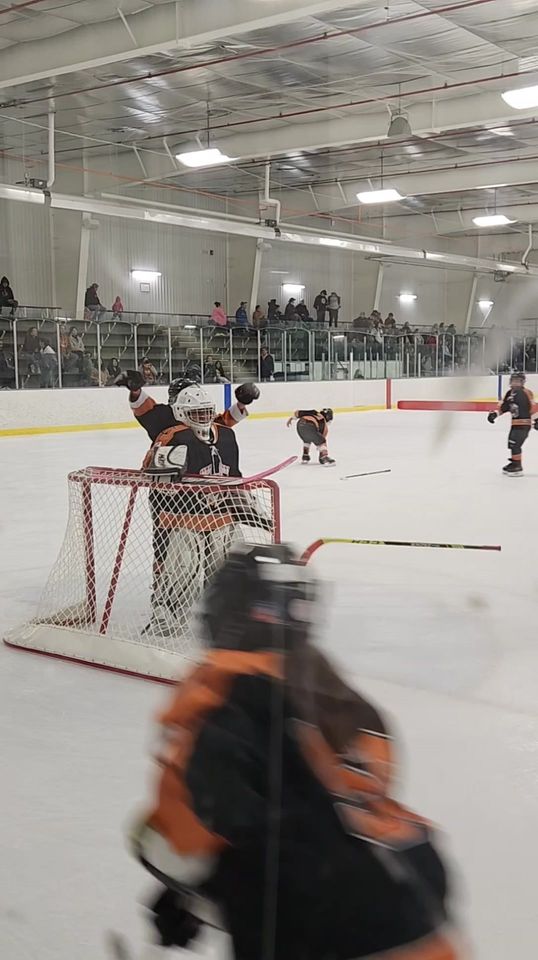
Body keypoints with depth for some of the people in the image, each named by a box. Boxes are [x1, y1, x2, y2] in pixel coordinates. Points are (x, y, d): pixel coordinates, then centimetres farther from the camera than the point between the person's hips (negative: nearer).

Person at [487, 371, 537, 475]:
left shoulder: (526, 393, -12)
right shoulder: (509, 394, 10)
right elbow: (502, 406, 12)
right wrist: (494, 413, -3)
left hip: (524, 423, -8)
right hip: (515, 423, 8)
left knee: (514, 444, -15)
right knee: (512, 444, 14)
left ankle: (517, 467, -10)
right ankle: (514, 462, 30)